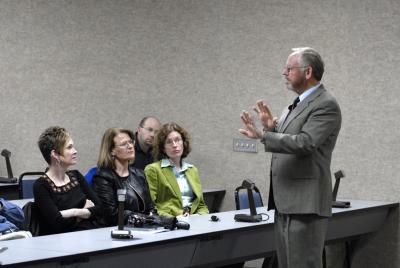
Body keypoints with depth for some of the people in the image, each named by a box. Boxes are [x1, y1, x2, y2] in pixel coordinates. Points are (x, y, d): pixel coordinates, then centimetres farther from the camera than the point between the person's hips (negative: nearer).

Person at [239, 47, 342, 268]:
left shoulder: (326, 105, -11)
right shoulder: (296, 105, 18)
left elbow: (304, 143, -23)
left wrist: (262, 135, -23)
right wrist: (272, 126, 2)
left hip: (305, 203, -9)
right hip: (285, 202, 9)